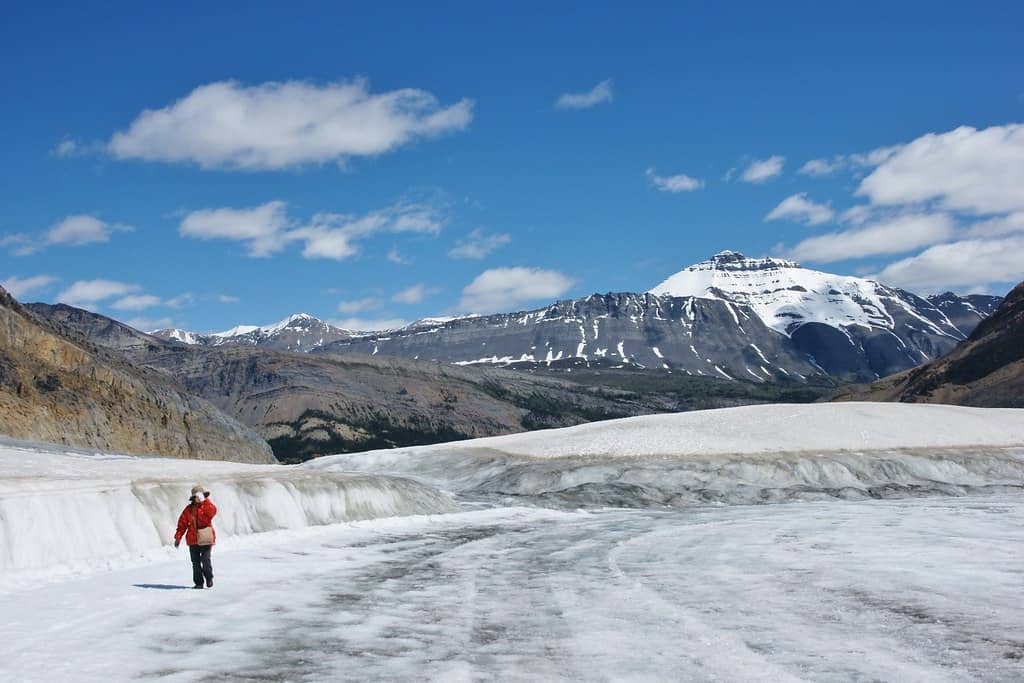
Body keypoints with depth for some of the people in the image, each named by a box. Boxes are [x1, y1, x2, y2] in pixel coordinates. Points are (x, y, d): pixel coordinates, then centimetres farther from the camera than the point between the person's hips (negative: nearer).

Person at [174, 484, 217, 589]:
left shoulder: (207, 506, 1)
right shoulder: (188, 509, 6)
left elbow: (212, 511, -23)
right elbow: (182, 523, 7)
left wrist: (204, 500, -18)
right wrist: (178, 537, 3)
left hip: (205, 538, -3)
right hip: (193, 539, 3)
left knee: (205, 560, -9)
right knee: (195, 562, 6)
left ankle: (209, 578, 12)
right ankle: (198, 582, 14)